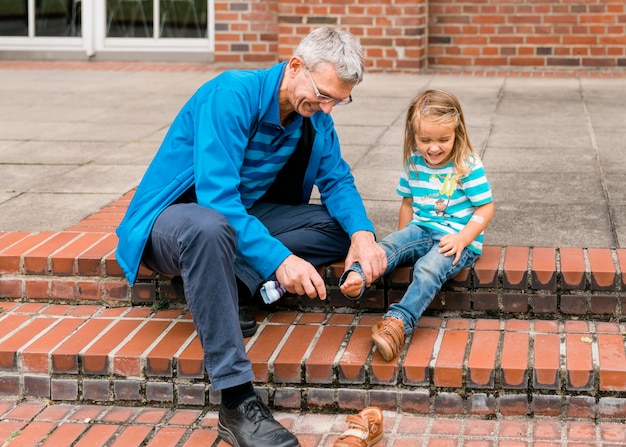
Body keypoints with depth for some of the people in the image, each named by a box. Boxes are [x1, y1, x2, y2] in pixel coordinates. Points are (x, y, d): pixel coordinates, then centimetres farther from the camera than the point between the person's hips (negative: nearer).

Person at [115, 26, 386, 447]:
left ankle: (224, 287, -20)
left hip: (245, 214, 7)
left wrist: (363, 233, -20)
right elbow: (217, 195, -32)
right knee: (209, 227, -43)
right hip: (173, 214, -7)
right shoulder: (233, 94, -25)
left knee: (345, 225, -8)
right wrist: (278, 258, -40)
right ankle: (237, 404, -42)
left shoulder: (316, 116, -2)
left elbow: (337, 180, 1)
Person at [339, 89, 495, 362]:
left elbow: (485, 208, -8)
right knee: (389, 245, -23)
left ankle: (399, 321, -47)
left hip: (458, 238, -5)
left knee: (428, 268, -32)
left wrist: (462, 238, -19)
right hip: (421, 229, 6)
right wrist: (403, 240, 13)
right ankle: (356, 278, -48)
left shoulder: (469, 166, -10)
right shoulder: (413, 163, 6)